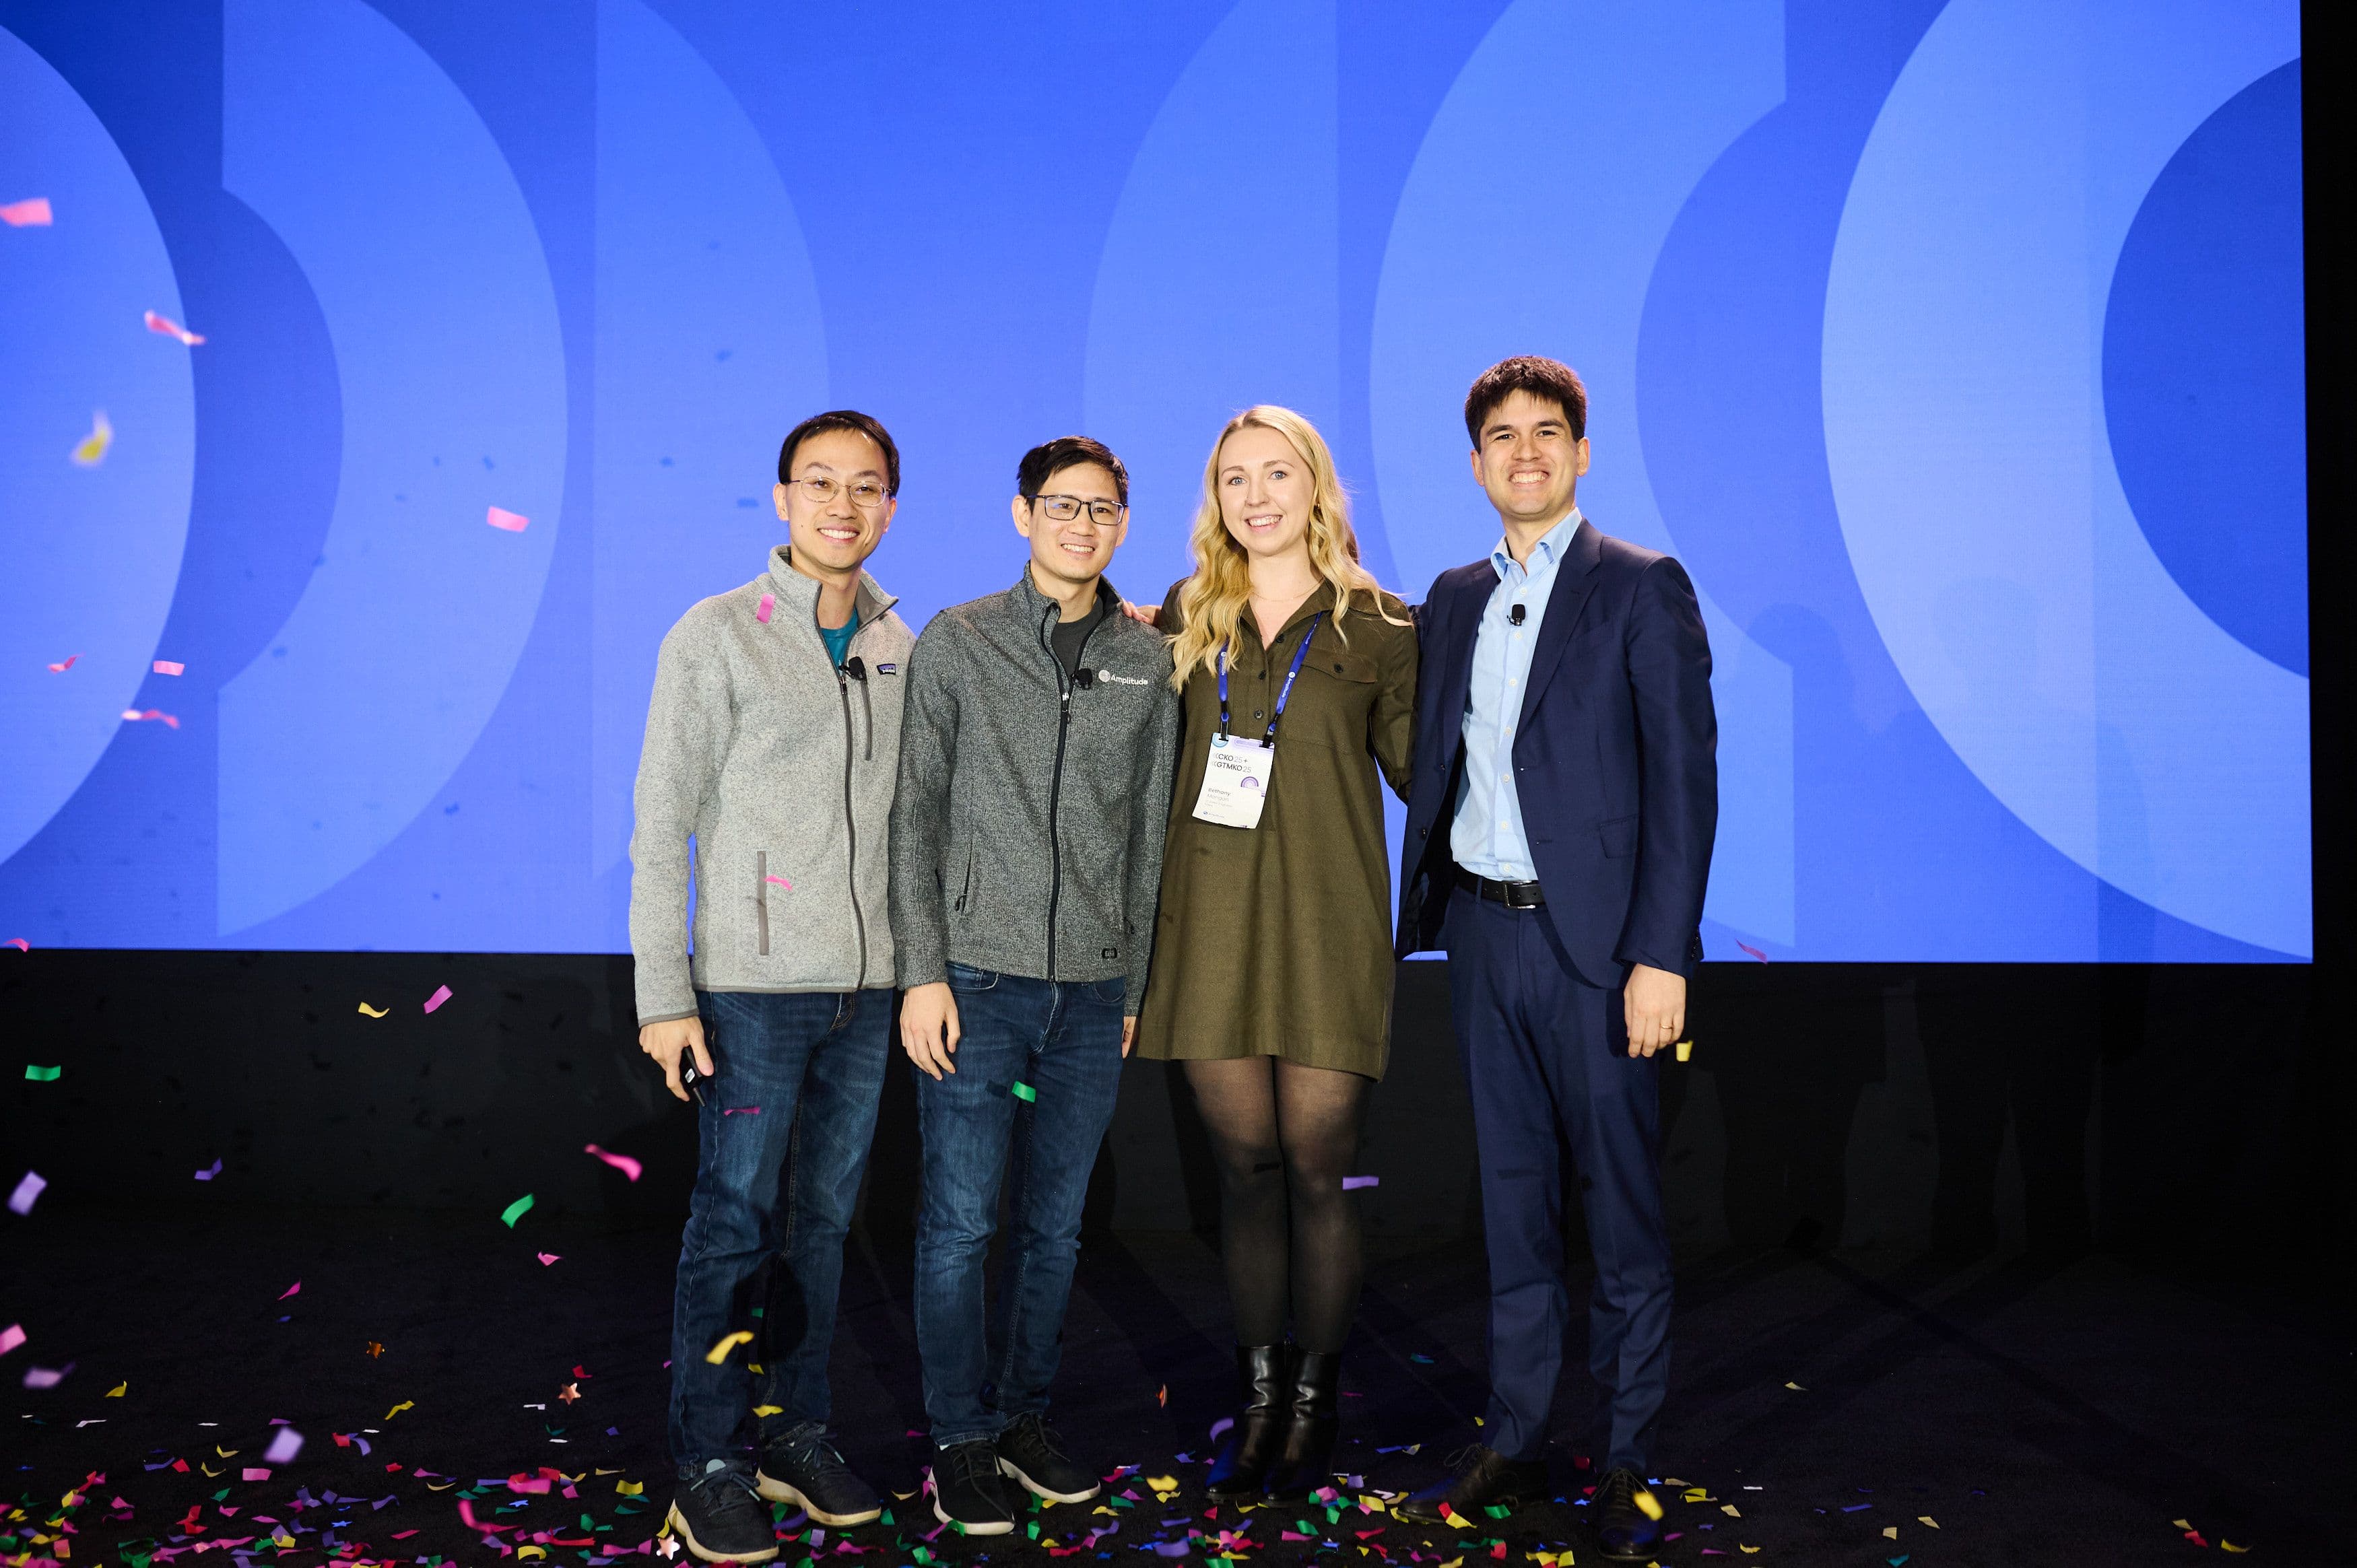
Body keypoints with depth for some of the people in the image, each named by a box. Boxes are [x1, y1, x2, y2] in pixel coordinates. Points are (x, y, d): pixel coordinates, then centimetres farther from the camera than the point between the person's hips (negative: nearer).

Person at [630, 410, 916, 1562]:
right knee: (733, 1222, 2)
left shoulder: (900, 648, 9)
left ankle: (799, 1436, 27)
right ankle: (706, 1467, 16)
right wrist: (663, 995, -10)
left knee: (823, 1217, 13)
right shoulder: (716, 637, -6)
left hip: (867, 987, 5)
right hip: (753, 985, -4)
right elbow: (661, 830, -6)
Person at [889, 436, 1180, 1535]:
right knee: (959, 1224, 2)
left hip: (1093, 992, 3)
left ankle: (1023, 1415, 28)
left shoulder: (1147, 664, 8)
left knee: (1053, 1225, 11)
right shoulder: (957, 643, 1)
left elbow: (1150, 837, 12)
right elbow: (914, 816, -1)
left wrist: (1136, 984, 11)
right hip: (976, 980, -3)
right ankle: (963, 1441, 17)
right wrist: (924, 973, -7)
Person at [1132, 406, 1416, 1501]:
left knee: (1315, 1171, 2)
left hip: (1325, 928, -2)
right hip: (1213, 926, 2)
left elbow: (1417, 769, 10)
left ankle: (1314, 1406, 19)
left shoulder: (1377, 627, 4)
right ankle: (1257, 1401, 23)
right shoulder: (1183, 619, 10)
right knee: (1244, 1165, 8)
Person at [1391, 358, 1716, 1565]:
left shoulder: (1643, 590, -3)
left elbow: (1683, 778, -9)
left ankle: (1628, 1468, 19)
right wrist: (1427, 906, 5)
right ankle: (1512, 1444, 26)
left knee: (1621, 1212, 5)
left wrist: (1660, 955, -15)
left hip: (1593, 942, -5)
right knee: (1512, 1203, 13)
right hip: (1482, 933, 5)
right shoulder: (1453, 600, 13)